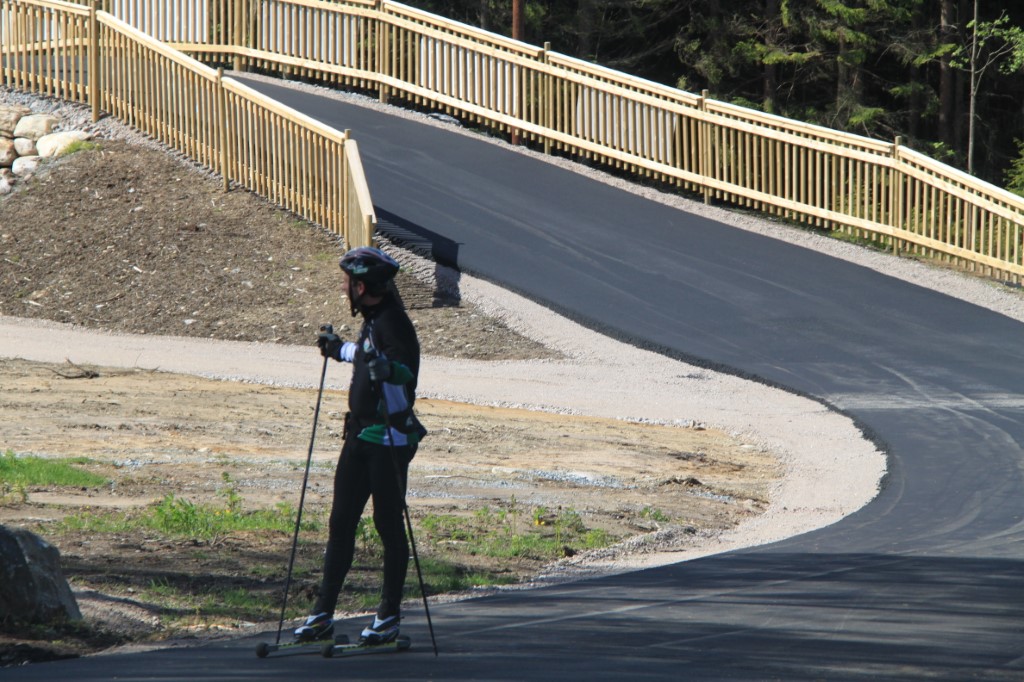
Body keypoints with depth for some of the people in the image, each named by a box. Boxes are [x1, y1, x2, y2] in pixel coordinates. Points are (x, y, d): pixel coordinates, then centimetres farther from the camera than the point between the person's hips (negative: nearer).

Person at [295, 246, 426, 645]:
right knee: (341, 522, 9)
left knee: (389, 524, -2)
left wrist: (386, 369, -45)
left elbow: (406, 368, -28)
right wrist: (340, 350, 41)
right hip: (361, 435, 10)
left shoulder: (393, 323, -16)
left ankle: (389, 617, 7)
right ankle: (323, 615, 13)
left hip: (388, 438, -10)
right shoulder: (372, 320, 12)